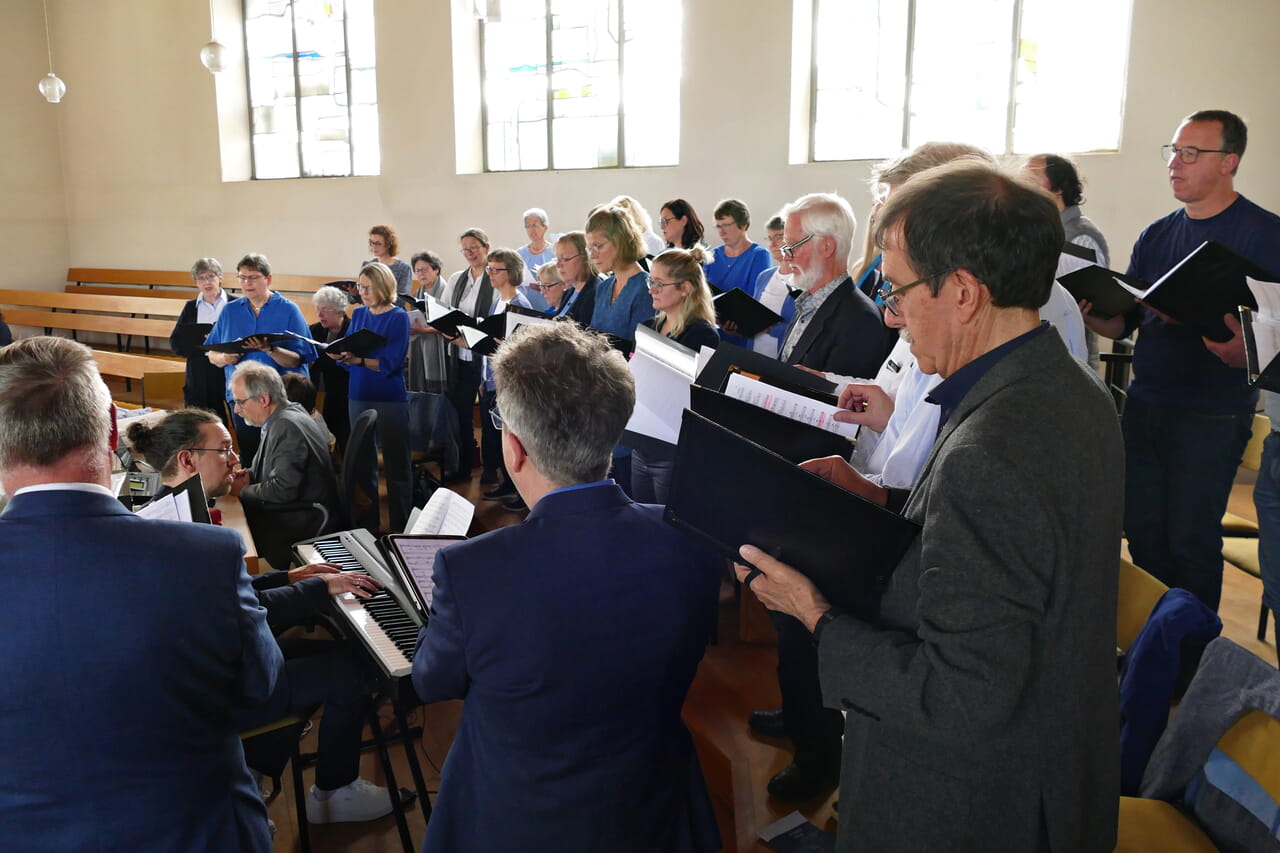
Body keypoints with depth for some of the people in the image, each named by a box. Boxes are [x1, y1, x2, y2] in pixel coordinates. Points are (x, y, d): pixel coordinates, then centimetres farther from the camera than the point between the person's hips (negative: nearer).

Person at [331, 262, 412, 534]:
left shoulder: (399, 317, -6)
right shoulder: (358, 314, 11)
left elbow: (389, 363, -16)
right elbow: (349, 356, 8)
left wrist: (356, 359, -27)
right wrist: (340, 356, -14)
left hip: (390, 400, -6)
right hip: (358, 397, 6)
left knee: (396, 467, 0)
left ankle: (401, 529, 9)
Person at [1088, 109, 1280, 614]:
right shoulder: (1156, 236, 11)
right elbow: (1123, 323, 11)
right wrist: (1089, 313, -9)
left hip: (1213, 416, -5)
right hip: (1143, 405, 5)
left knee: (1191, 539, 1)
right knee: (1142, 532, 11)